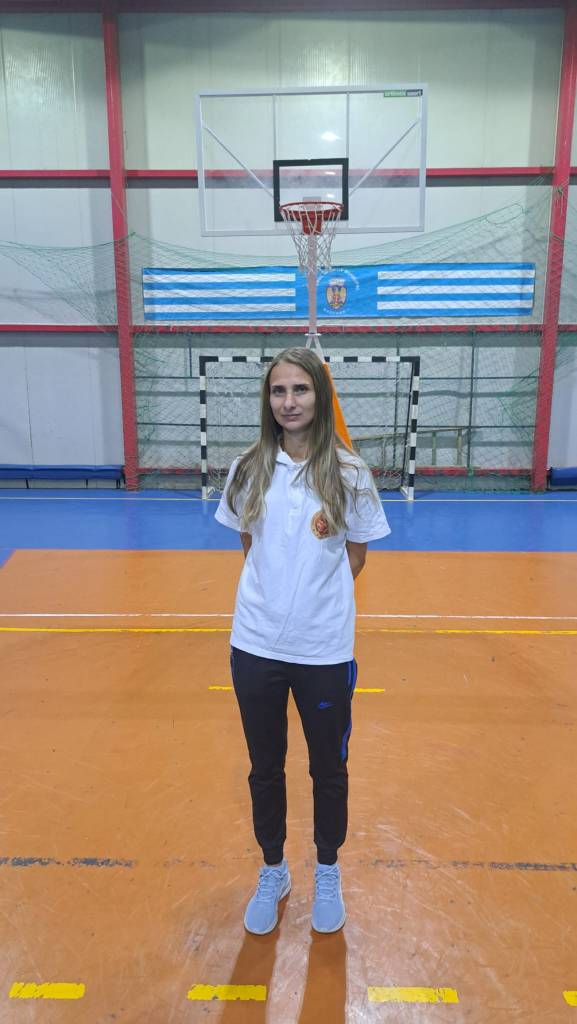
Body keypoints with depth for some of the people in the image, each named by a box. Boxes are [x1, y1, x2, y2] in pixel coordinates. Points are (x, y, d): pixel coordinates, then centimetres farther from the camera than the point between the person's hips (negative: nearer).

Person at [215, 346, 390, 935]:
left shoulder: (349, 473, -8)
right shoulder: (249, 470, -2)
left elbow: (355, 557, 2)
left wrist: (317, 595, -1)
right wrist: (283, 588, 2)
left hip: (324, 649, -1)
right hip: (256, 644, 2)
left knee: (328, 769, 16)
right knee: (264, 768, 17)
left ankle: (327, 873, 41)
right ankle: (272, 872, 41)